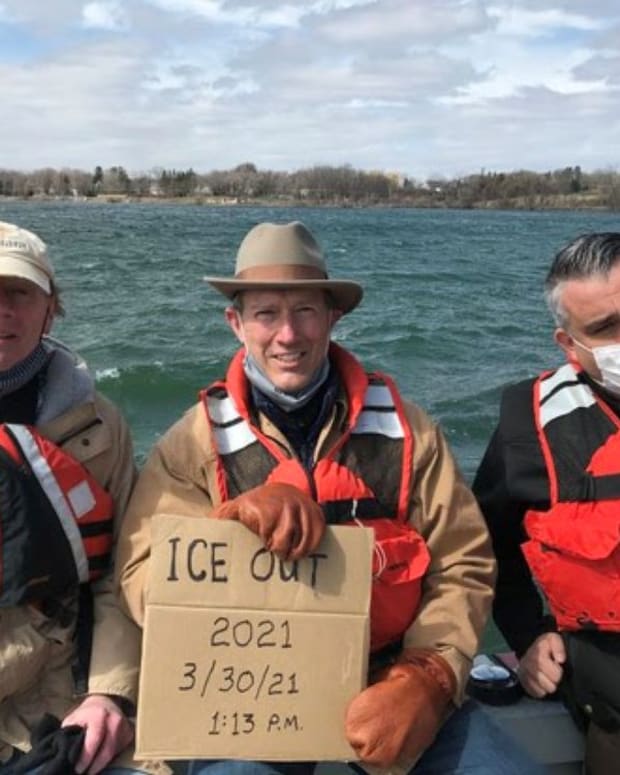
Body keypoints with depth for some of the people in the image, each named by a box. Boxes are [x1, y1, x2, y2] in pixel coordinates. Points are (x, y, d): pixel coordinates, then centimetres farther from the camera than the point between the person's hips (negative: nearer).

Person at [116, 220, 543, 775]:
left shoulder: (402, 426, 2)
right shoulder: (197, 441, -1)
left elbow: (463, 566, 1)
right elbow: (142, 586, -6)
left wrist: (427, 678, -13)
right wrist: (235, 516, -21)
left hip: (389, 674, 2)